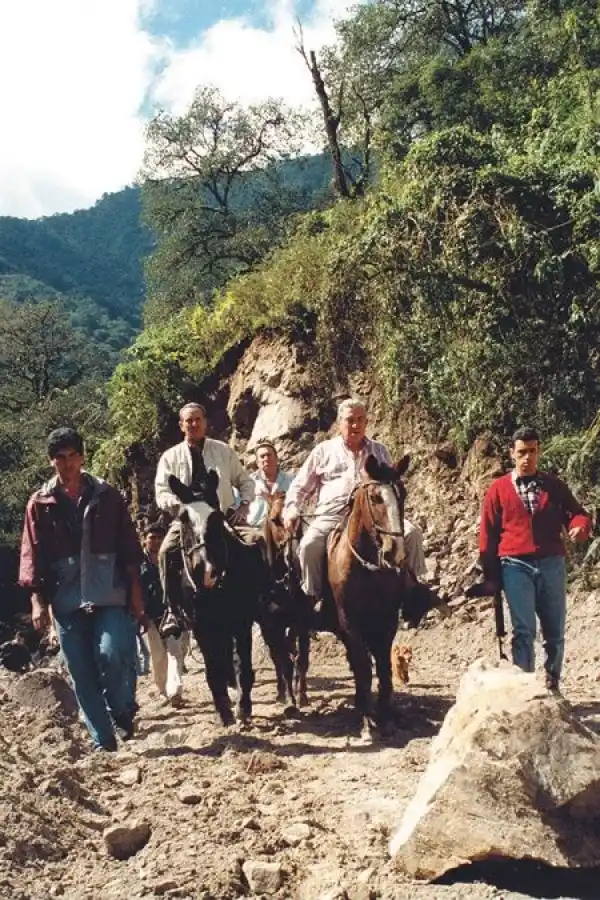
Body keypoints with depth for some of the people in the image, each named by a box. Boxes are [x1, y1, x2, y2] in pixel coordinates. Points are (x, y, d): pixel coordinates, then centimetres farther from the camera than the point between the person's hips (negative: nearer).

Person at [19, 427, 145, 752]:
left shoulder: (107, 495, 4)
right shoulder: (40, 503, 4)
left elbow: (129, 546, 5)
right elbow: (32, 555, 3)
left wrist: (135, 590, 1)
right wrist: (37, 600, -5)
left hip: (109, 595, -1)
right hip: (66, 600, 2)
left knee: (112, 655, -19)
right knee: (82, 675, 3)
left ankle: (121, 711, 11)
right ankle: (103, 742, 14)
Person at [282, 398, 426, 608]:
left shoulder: (379, 451, 20)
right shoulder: (324, 450, 15)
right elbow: (301, 486, 16)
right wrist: (292, 510, -3)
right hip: (332, 515, -2)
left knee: (412, 533, -20)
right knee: (310, 545, -29)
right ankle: (312, 596, -13)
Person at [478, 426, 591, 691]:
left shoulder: (554, 485, 9)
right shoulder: (499, 489, 4)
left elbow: (576, 512, 5)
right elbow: (488, 534, 4)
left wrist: (580, 526, -21)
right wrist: (491, 575, 0)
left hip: (551, 564, 2)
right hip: (516, 566, -2)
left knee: (555, 631, 8)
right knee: (523, 631, -7)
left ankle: (553, 685, 22)